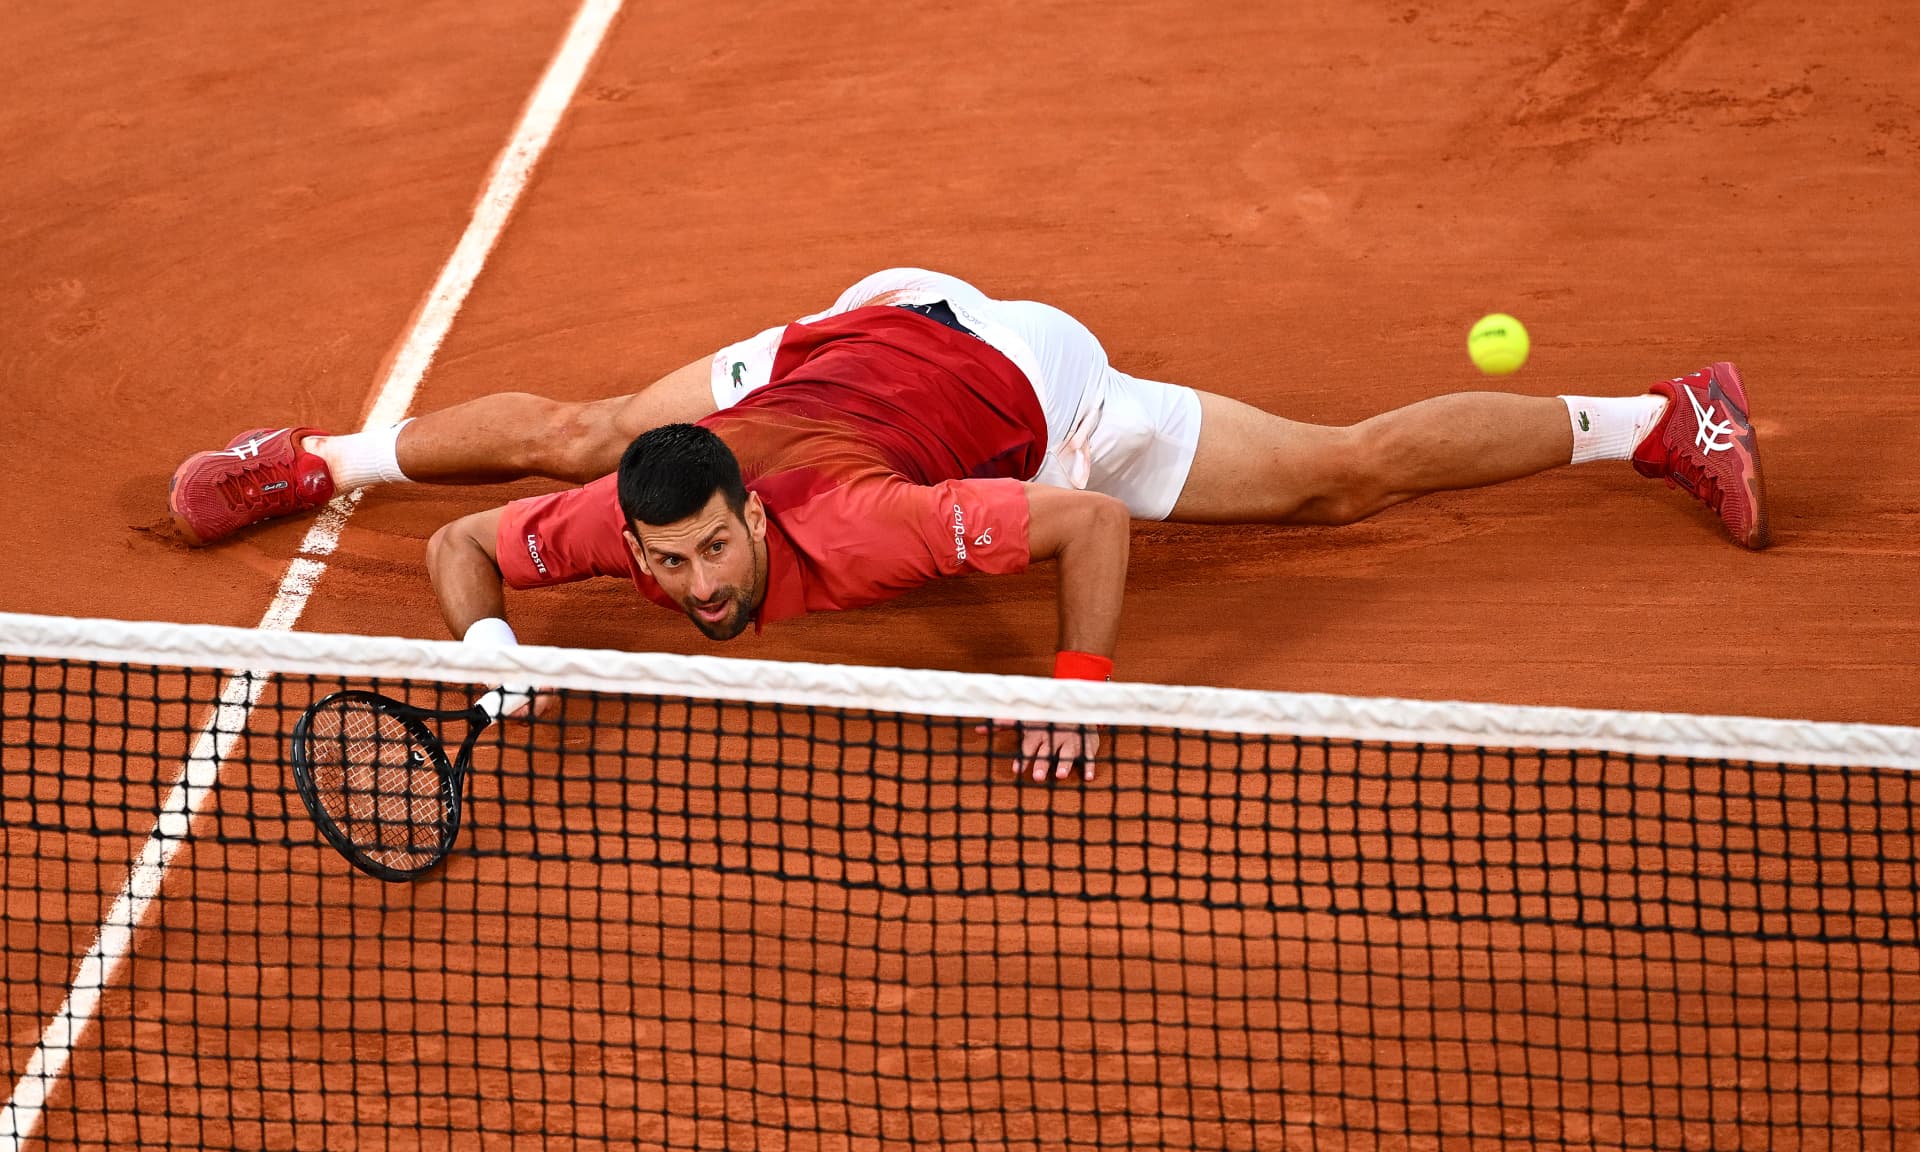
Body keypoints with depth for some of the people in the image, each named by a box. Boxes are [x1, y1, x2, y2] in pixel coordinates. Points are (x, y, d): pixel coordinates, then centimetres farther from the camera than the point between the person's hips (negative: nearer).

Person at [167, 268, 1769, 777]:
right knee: (570, 433, 17)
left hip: (1011, 379, -5)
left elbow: (1097, 524, -38)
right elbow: (464, 552, -11)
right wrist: (491, 648, -29)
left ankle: (1664, 420, 15)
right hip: (862, 325, 5)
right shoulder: (614, 517, -30)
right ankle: (322, 456, 46)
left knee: (1346, 477, 1)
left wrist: (1085, 685, -40)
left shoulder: (851, 532, -43)